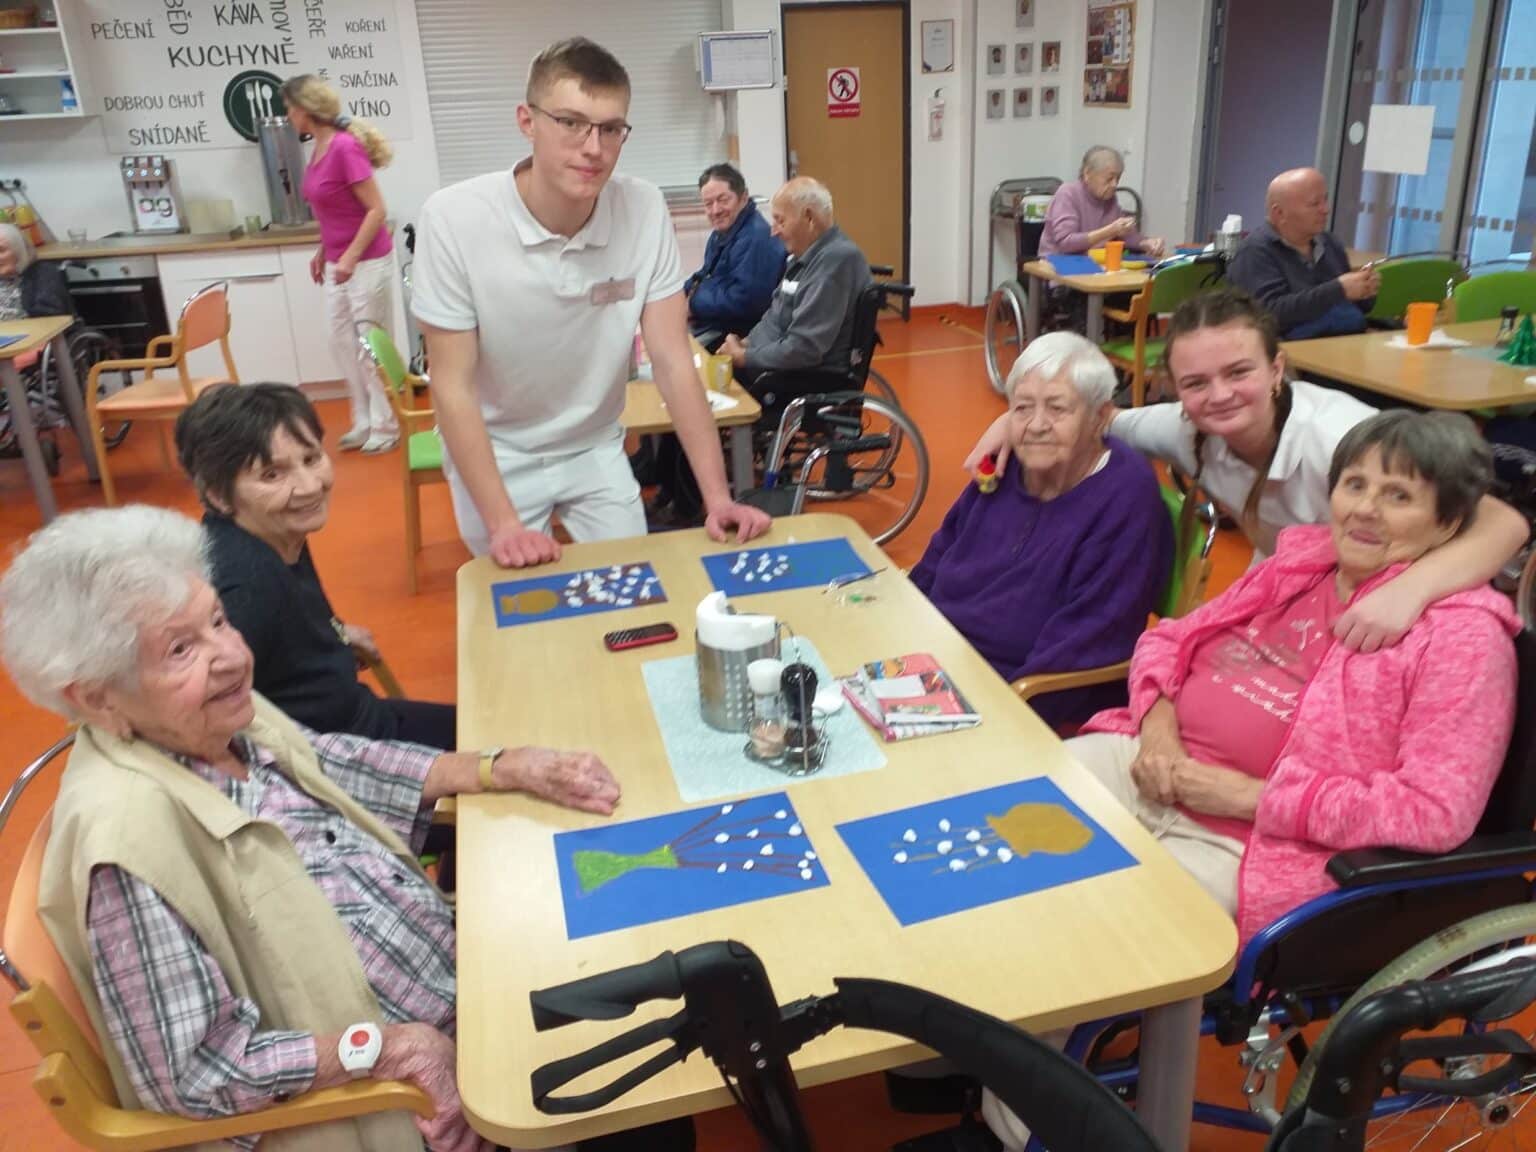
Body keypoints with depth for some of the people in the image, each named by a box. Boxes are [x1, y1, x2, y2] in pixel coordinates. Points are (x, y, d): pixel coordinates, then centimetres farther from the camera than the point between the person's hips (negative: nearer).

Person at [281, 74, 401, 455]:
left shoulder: (345, 147, -19)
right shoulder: (319, 147, 7)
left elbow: (377, 211, -20)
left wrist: (350, 258, -23)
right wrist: (323, 252, 19)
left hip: (367, 262, -9)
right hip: (339, 262, 9)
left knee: (370, 345, 0)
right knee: (342, 343, 13)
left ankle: (386, 425, 14)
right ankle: (364, 421, 24)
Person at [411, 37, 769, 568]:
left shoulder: (645, 210, -17)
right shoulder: (453, 219, -24)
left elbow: (672, 361, -15)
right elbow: (452, 385, -20)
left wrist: (717, 497, -23)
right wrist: (503, 523, -28)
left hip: (595, 449, 2)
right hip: (494, 454, -2)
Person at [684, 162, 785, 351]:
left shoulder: (757, 238, -20)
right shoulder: (721, 231, 12)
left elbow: (742, 302, -26)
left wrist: (692, 305, -17)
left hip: (730, 335, -10)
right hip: (702, 322, 10)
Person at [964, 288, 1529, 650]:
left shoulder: (1338, 436, -34)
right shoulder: (1186, 427, -19)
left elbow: (1503, 523, -39)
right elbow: (1103, 421, 1)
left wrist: (1411, 586, -58)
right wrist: (1014, 419, -17)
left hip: (1370, 632, -4)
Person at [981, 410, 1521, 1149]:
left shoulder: (1462, 635, -9)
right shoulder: (1302, 562, 10)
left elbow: (1435, 811, -17)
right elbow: (1171, 638, 17)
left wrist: (1250, 796, -18)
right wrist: (1156, 721, -5)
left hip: (1261, 847, -6)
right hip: (1151, 765, 7)